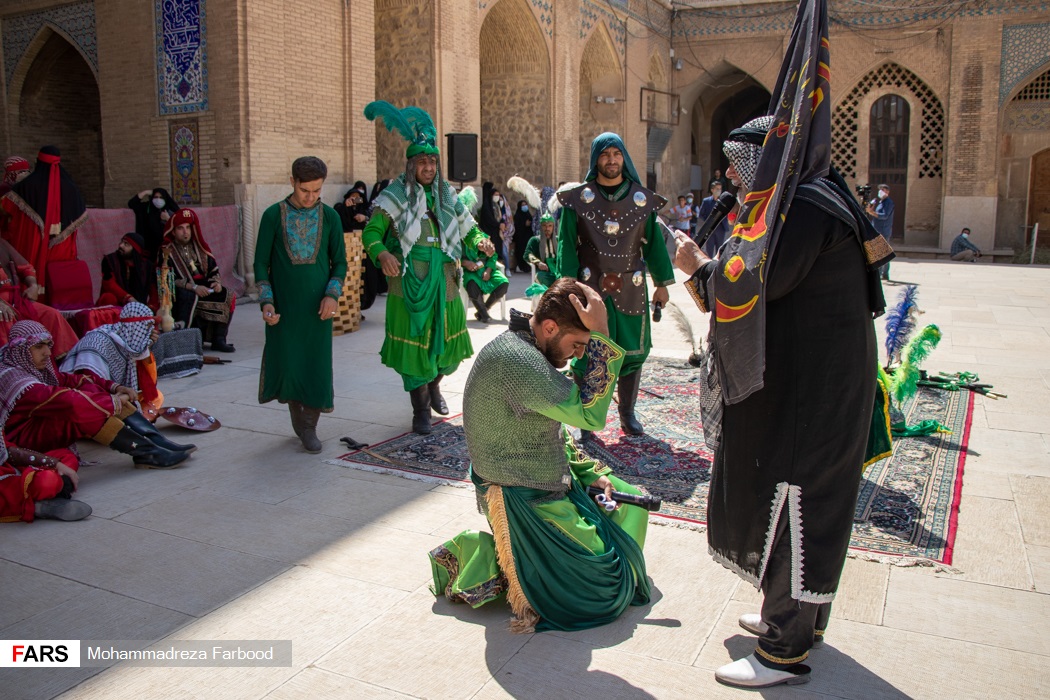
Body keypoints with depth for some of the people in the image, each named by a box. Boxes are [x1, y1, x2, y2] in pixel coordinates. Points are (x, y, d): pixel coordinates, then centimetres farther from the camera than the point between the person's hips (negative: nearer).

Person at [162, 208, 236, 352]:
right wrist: (193, 287, -24)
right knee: (189, 296, -37)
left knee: (229, 295, -13)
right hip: (179, 293, -5)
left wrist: (216, 282, -7)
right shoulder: (167, 251, -3)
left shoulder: (198, 247, 13)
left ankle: (218, 339, -14)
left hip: (202, 288, 6)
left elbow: (213, 269, 16)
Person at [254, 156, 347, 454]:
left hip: (317, 306, 1)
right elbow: (261, 262, 1)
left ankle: (309, 427, 17)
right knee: (287, 365, 1)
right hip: (284, 306, -1)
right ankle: (297, 418, 25)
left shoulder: (329, 217, 2)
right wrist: (266, 302, -9)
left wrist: (333, 294, -11)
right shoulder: (273, 215, -2)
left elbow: (339, 261, 5)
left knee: (316, 365, 1)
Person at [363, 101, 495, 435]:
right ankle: (421, 410, 13)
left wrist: (480, 243, -6)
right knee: (414, 341, -1)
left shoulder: (447, 195, 12)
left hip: (443, 279, 4)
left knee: (445, 339, 11)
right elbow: (373, 230, -9)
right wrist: (382, 254, -30)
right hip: (410, 281, -4)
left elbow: (468, 228, 16)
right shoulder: (396, 195, -2)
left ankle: (434, 385, 41)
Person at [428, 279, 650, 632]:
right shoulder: (515, 358, -29)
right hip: (524, 500, -10)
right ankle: (496, 561, 3)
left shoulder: (527, 350, 4)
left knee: (632, 502, 21)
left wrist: (591, 472, 3)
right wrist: (601, 335, -29)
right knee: (610, 579, -1)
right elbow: (590, 414, -30)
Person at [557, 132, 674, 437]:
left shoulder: (642, 199, 4)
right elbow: (567, 244, -3)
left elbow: (654, 242, 9)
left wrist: (662, 283, 7)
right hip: (590, 289, -2)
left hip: (631, 289, 2)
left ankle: (627, 414, 23)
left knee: (632, 352, 7)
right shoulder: (577, 199, -1)